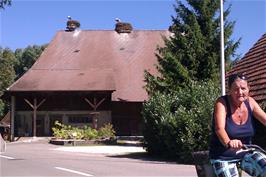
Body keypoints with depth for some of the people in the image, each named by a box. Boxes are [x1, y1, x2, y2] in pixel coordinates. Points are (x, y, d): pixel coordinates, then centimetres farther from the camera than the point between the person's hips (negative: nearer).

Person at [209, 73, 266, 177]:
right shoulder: (222, 103, -17)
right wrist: (228, 142, -52)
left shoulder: (250, 102, -3)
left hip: (246, 154, 3)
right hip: (223, 158, -3)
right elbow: (219, 129, -31)